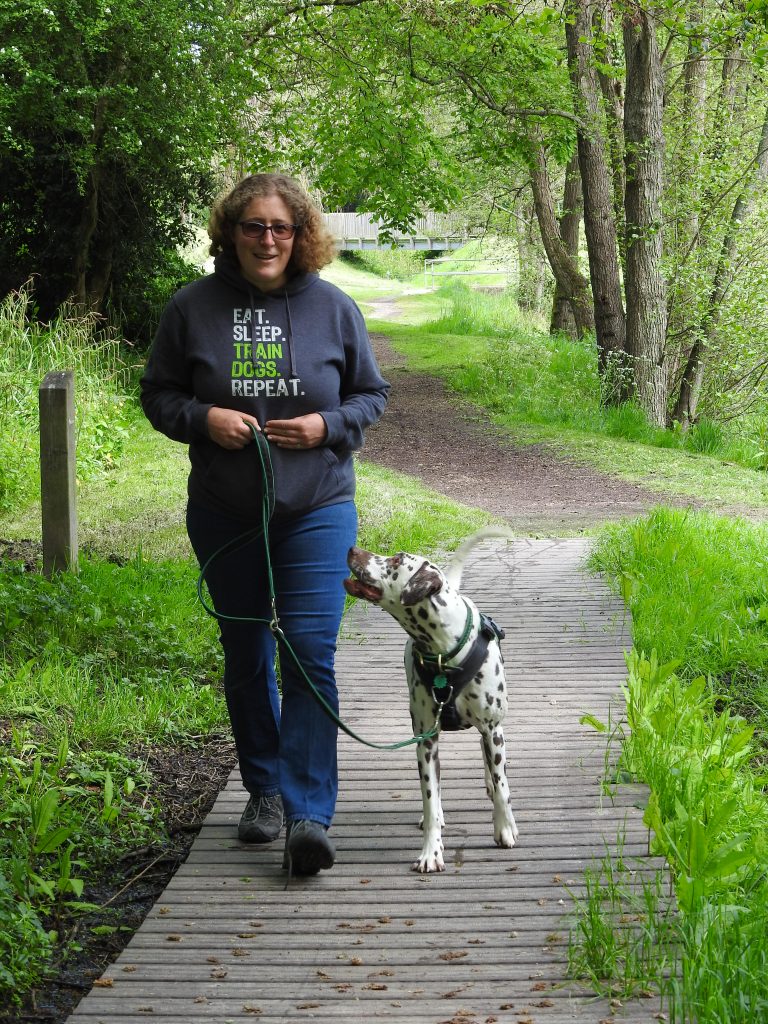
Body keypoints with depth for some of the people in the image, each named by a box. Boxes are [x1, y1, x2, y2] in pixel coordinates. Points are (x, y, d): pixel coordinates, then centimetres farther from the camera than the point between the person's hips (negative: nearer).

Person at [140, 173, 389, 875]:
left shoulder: (333, 308, 0)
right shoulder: (193, 308, -1)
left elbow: (372, 394, 9)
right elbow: (158, 394, 6)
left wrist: (327, 425, -11)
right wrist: (203, 418, -14)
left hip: (317, 510, -2)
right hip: (224, 515, 2)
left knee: (310, 655, -11)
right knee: (246, 658, 13)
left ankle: (309, 815, -9)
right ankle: (265, 791, 29)